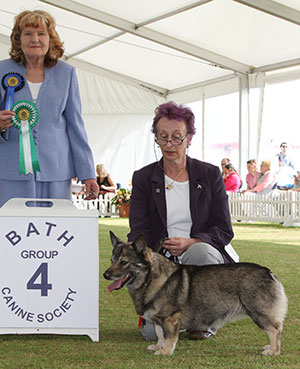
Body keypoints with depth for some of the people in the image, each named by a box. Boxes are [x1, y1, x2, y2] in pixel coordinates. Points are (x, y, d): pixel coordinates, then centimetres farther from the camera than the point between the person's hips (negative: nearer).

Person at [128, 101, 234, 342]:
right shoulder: (143, 178, 5)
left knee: (201, 251, -37)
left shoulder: (210, 175, 4)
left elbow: (225, 231, 2)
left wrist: (190, 243, -18)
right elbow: (138, 233, -2)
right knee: (154, 331, -23)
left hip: (202, 257, 0)